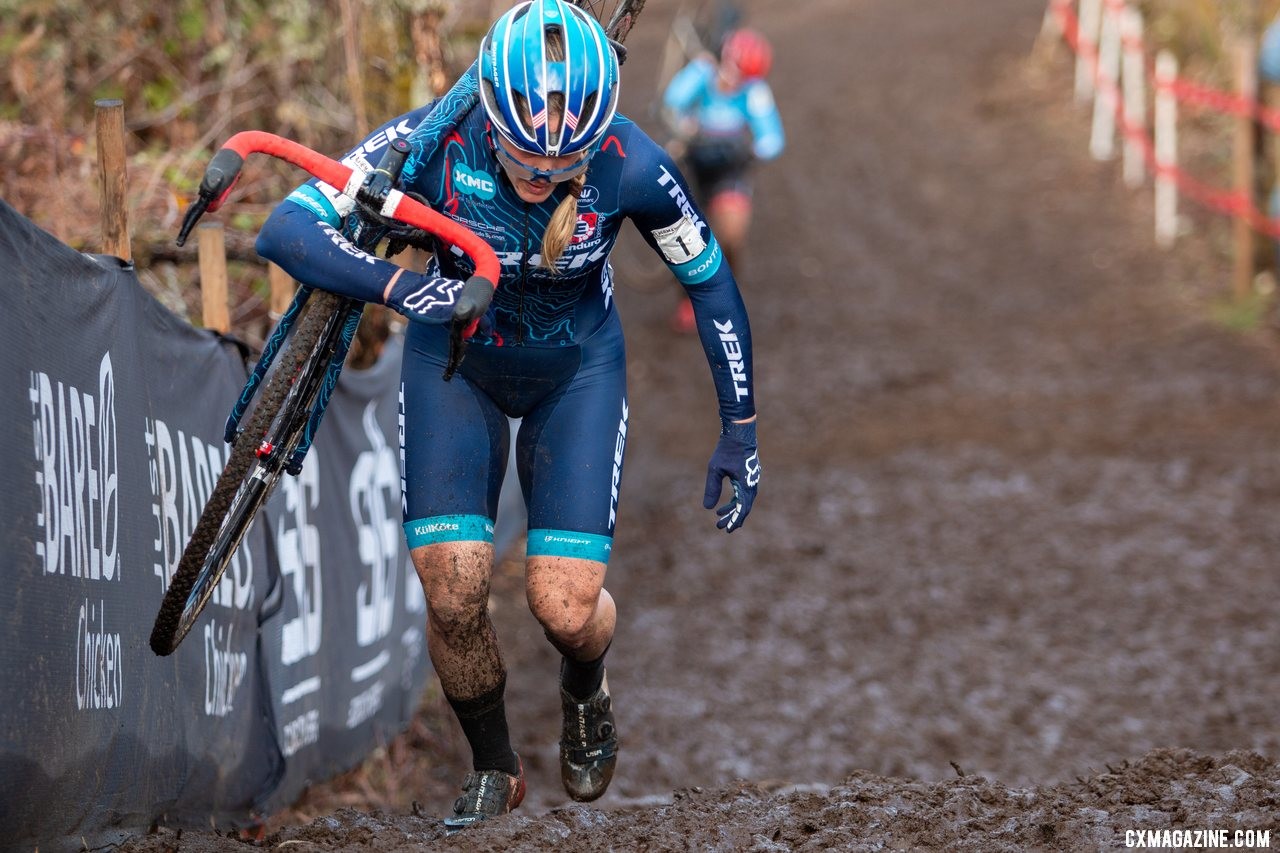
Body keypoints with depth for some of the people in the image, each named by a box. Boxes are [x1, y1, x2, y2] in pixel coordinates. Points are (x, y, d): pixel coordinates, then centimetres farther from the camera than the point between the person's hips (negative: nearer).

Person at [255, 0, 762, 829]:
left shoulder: (630, 165, -30)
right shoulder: (438, 140, -31)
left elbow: (711, 281, -12)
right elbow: (286, 229, -32)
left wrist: (740, 433, -7)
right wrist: (395, 283, -49)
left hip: (577, 372, 0)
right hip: (457, 364, 0)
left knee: (565, 605, -12)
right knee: (453, 590, -13)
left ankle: (586, 694, 26)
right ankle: (493, 768, 15)